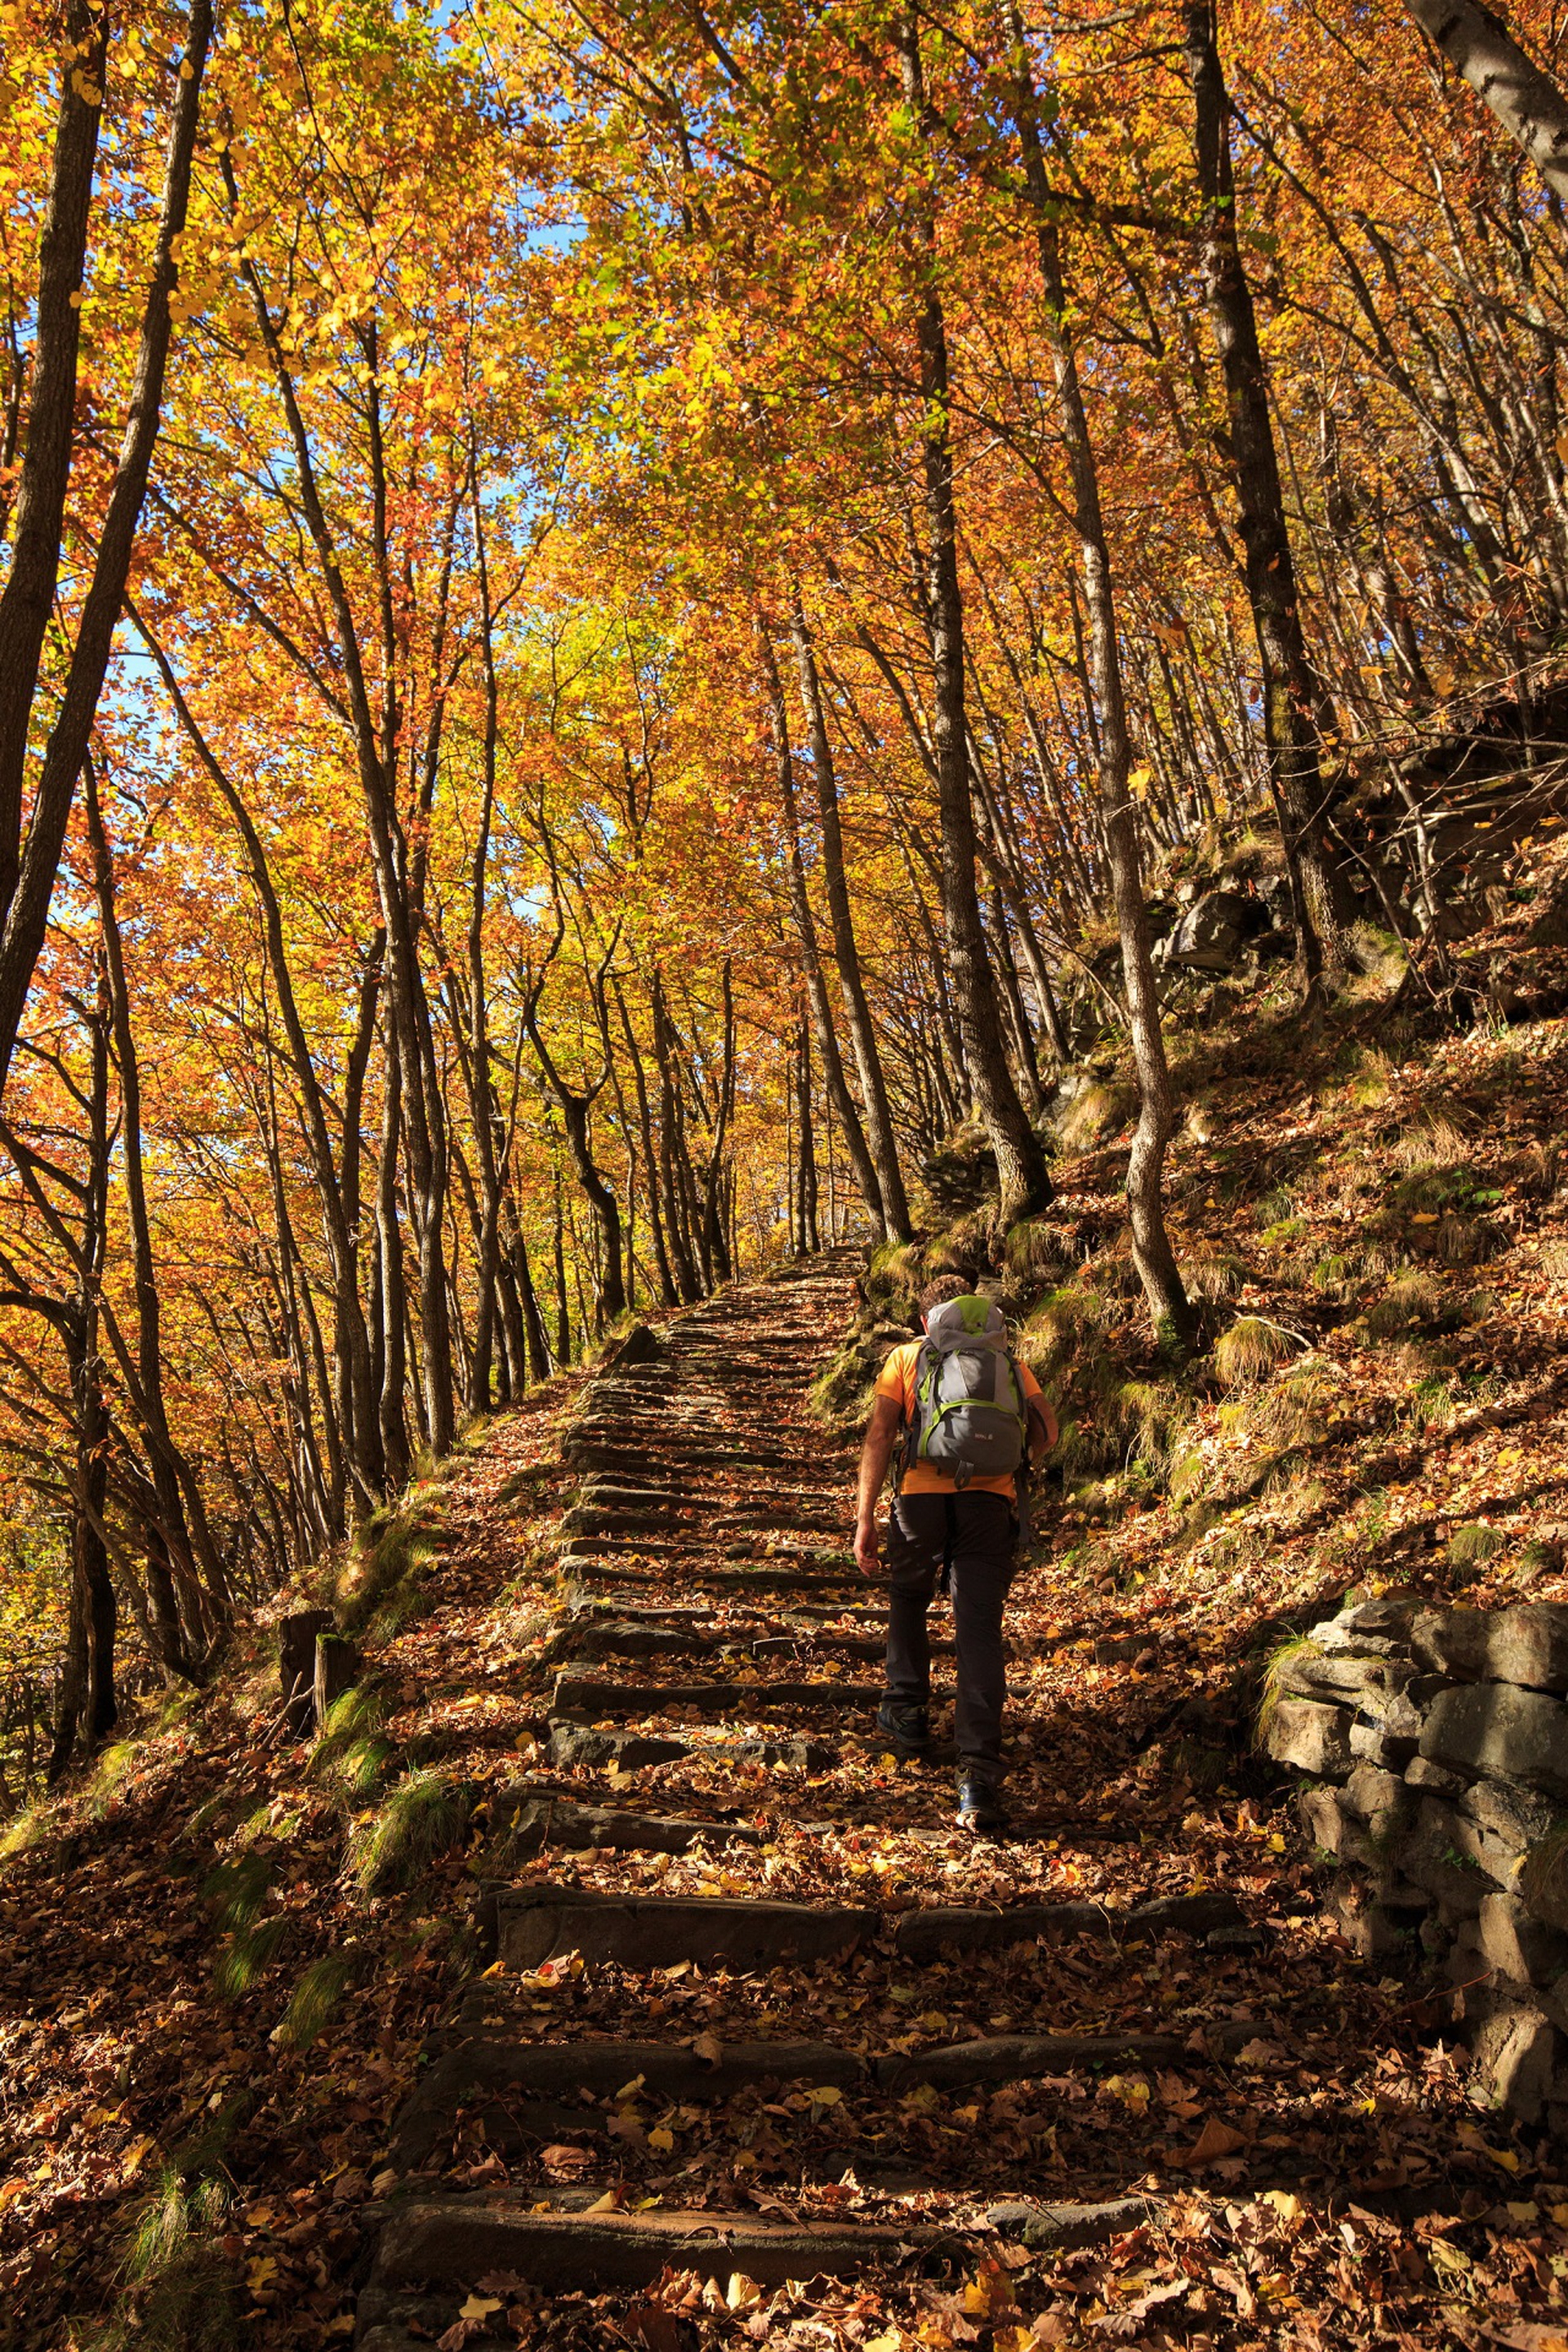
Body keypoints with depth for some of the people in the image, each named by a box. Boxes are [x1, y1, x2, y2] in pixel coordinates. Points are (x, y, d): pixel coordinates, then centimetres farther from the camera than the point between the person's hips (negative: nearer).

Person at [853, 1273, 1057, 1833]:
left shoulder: (906, 1357, 16)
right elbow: (1046, 1432, 12)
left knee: (908, 1601, 27)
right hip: (991, 1504, 1)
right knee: (980, 1632, -2)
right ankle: (979, 1777, -10)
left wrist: (865, 1518, 0)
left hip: (922, 1498, 0)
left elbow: (879, 1435, 3)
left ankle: (907, 1716, 33)